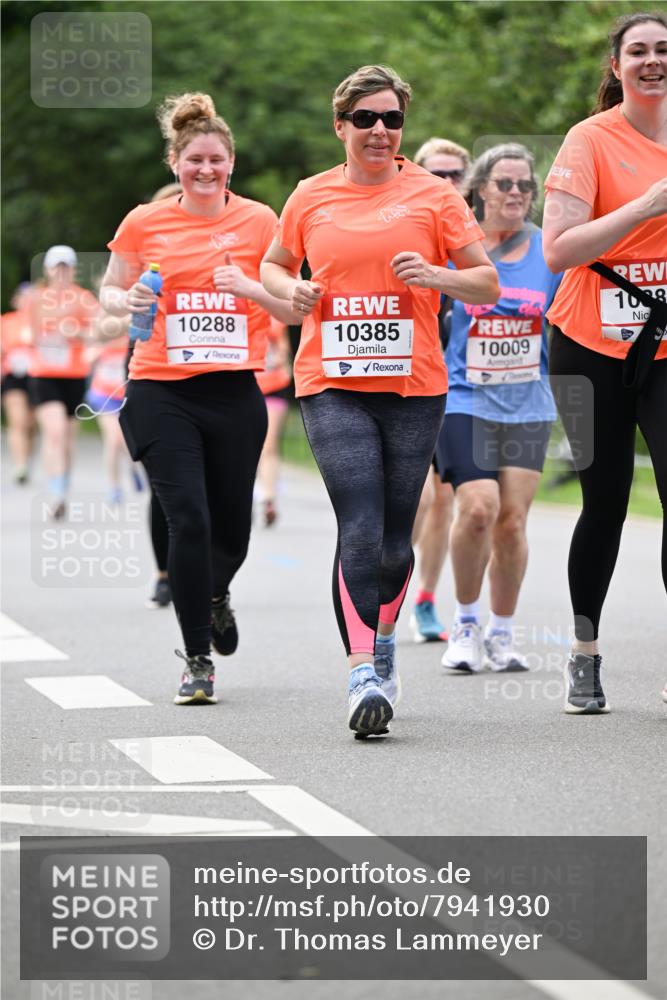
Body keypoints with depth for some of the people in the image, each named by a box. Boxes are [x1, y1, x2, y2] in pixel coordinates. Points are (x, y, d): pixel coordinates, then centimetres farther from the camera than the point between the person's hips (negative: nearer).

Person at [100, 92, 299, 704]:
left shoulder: (259, 222, 3)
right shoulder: (144, 223, 3)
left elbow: (293, 311, 5)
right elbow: (109, 292, 14)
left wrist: (249, 287, -13)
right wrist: (128, 301, -9)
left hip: (235, 393, 1)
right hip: (161, 392, -1)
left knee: (232, 527, 9)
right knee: (189, 520, -13)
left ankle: (215, 594, 46)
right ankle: (198, 661, -2)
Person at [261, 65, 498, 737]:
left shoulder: (433, 195, 4)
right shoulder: (310, 197, 8)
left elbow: (487, 284, 6)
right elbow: (273, 265, 24)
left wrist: (435, 276, -14)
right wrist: (291, 290, 1)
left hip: (414, 386, 0)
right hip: (332, 386, 0)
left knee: (394, 540, 7)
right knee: (359, 532, -15)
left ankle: (383, 639, 33)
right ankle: (363, 674, -17)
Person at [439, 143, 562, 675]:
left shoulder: (550, 250, 4)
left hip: (528, 404, 2)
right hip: (466, 399, -2)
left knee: (512, 520, -2)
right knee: (478, 508, -18)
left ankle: (502, 634, 16)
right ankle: (466, 620, 4)